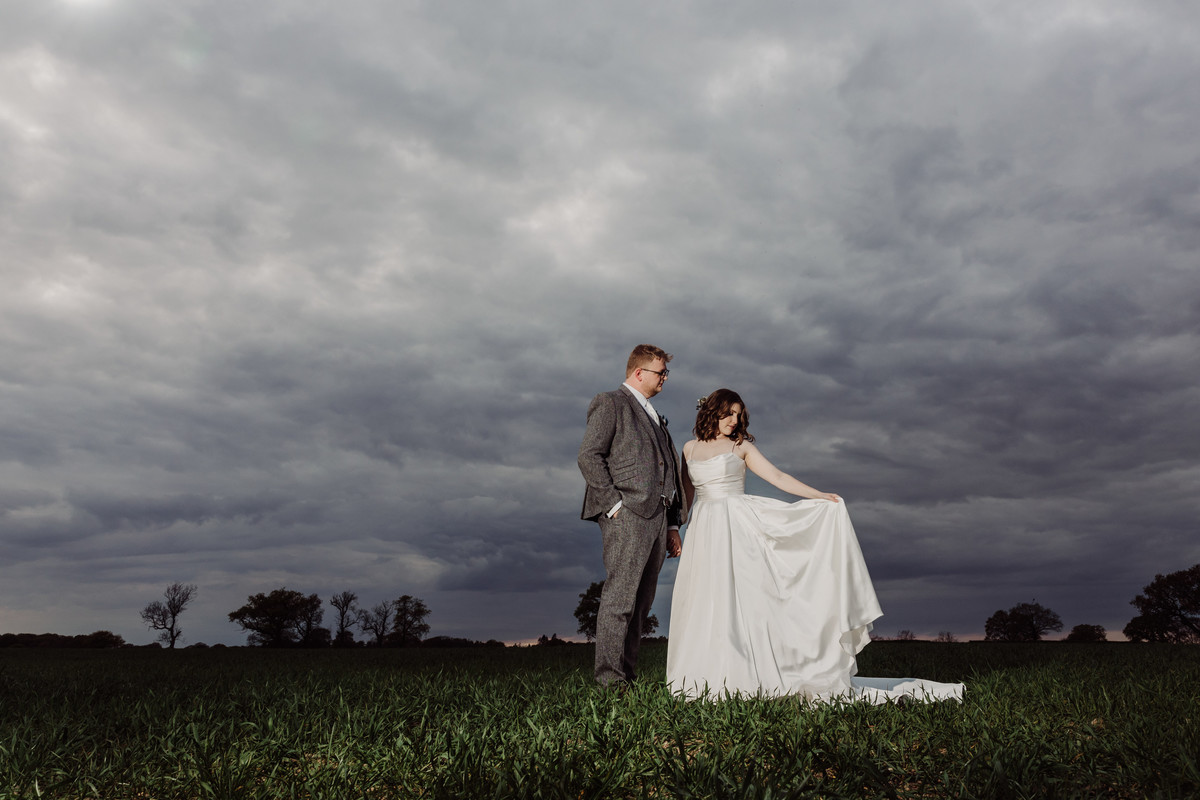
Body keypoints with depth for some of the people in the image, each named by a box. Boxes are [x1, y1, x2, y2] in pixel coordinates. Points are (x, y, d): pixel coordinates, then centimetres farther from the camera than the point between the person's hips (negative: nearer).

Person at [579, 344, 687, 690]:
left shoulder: (653, 417, 27)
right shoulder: (610, 404, 2)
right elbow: (589, 457, -10)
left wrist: (672, 524, 19)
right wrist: (614, 504, -14)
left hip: (657, 518, 8)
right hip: (627, 517, -8)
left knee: (641, 603, 7)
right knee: (619, 599, -9)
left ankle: (628, 674, 13)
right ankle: (610, 678, -5)